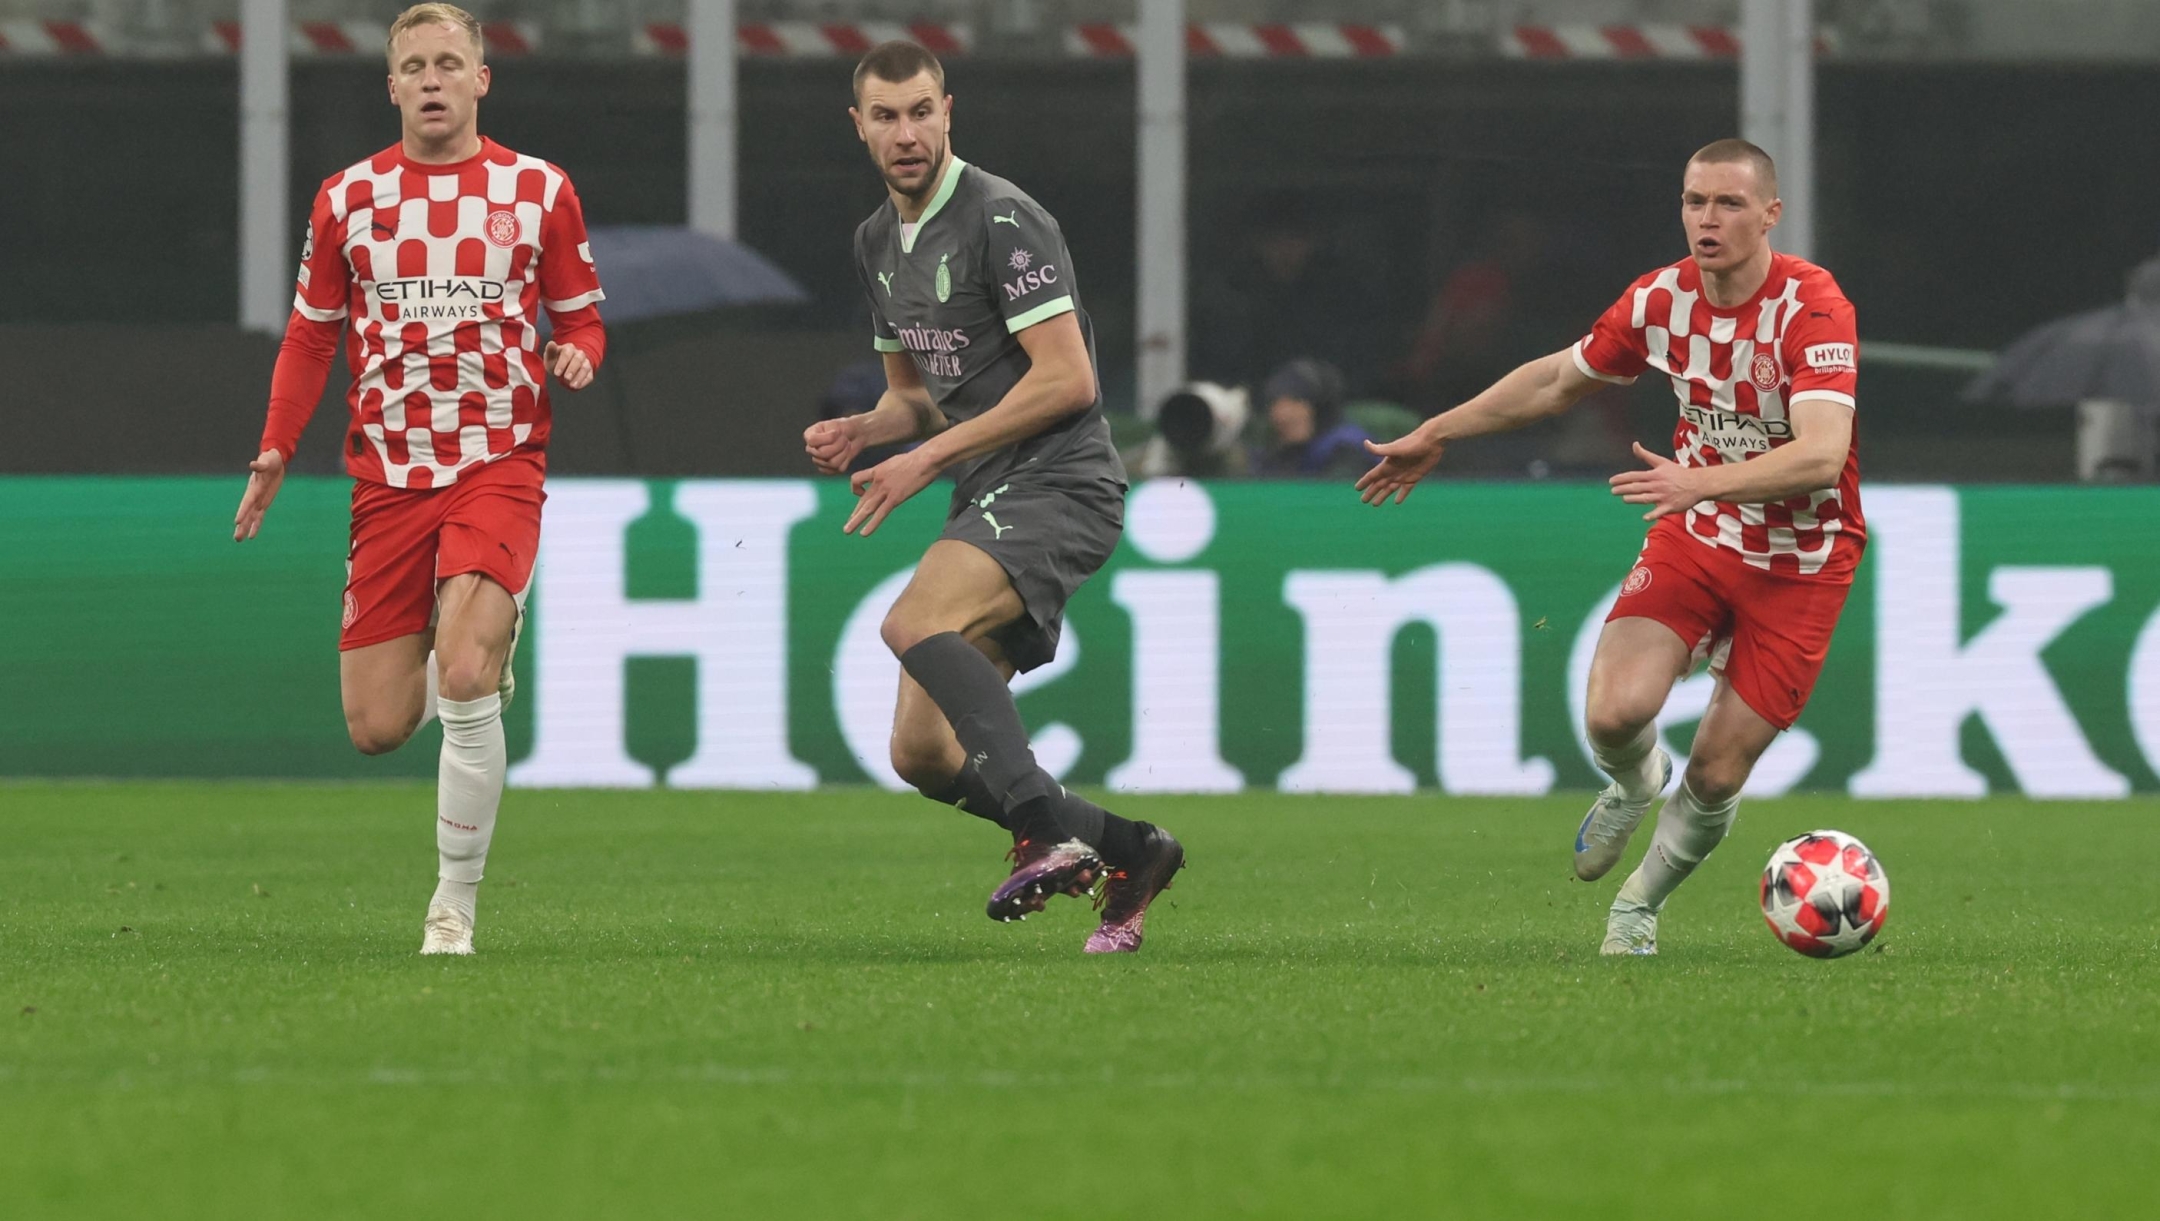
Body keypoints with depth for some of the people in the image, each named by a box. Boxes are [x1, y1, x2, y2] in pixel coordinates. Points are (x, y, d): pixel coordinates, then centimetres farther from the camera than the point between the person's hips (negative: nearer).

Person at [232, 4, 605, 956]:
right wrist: (275, 453, 3)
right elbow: (311, 335, 15)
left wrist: (576, 355, -13)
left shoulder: (539, 190, 3)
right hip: (388, 474, 3)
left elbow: (581, 316, 11)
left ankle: (455, 906, -11)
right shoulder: (348, 197, 7)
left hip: (498, 464, -3)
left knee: (466, 684, -23)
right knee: (376, 727, -2)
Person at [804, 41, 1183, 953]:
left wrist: (933, 455, -16)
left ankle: (1051, 831, -39)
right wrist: (859, 430, 4)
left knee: (914, 623, -34)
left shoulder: (1000, 218, -10)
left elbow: (1066, 378, -17)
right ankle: (1125, 852, 11)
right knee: (920, 755, 1)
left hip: (1056, 485, -9)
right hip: (986, 504, 9)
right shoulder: (878, 242, 17)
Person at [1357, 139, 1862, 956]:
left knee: (1717, 774, -3)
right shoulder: (1661, 299, -7)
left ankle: (1641, 904, 27)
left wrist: (1703, 481, -50)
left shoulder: (1813, 307, -23)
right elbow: (1559, 378, 12)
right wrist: (1435, 436, 18)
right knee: (1614, 712, -20)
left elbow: (1821, 455, -37)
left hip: (1799, 564, -3)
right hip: (1695, 533, 3)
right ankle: (1635, 786, 18)